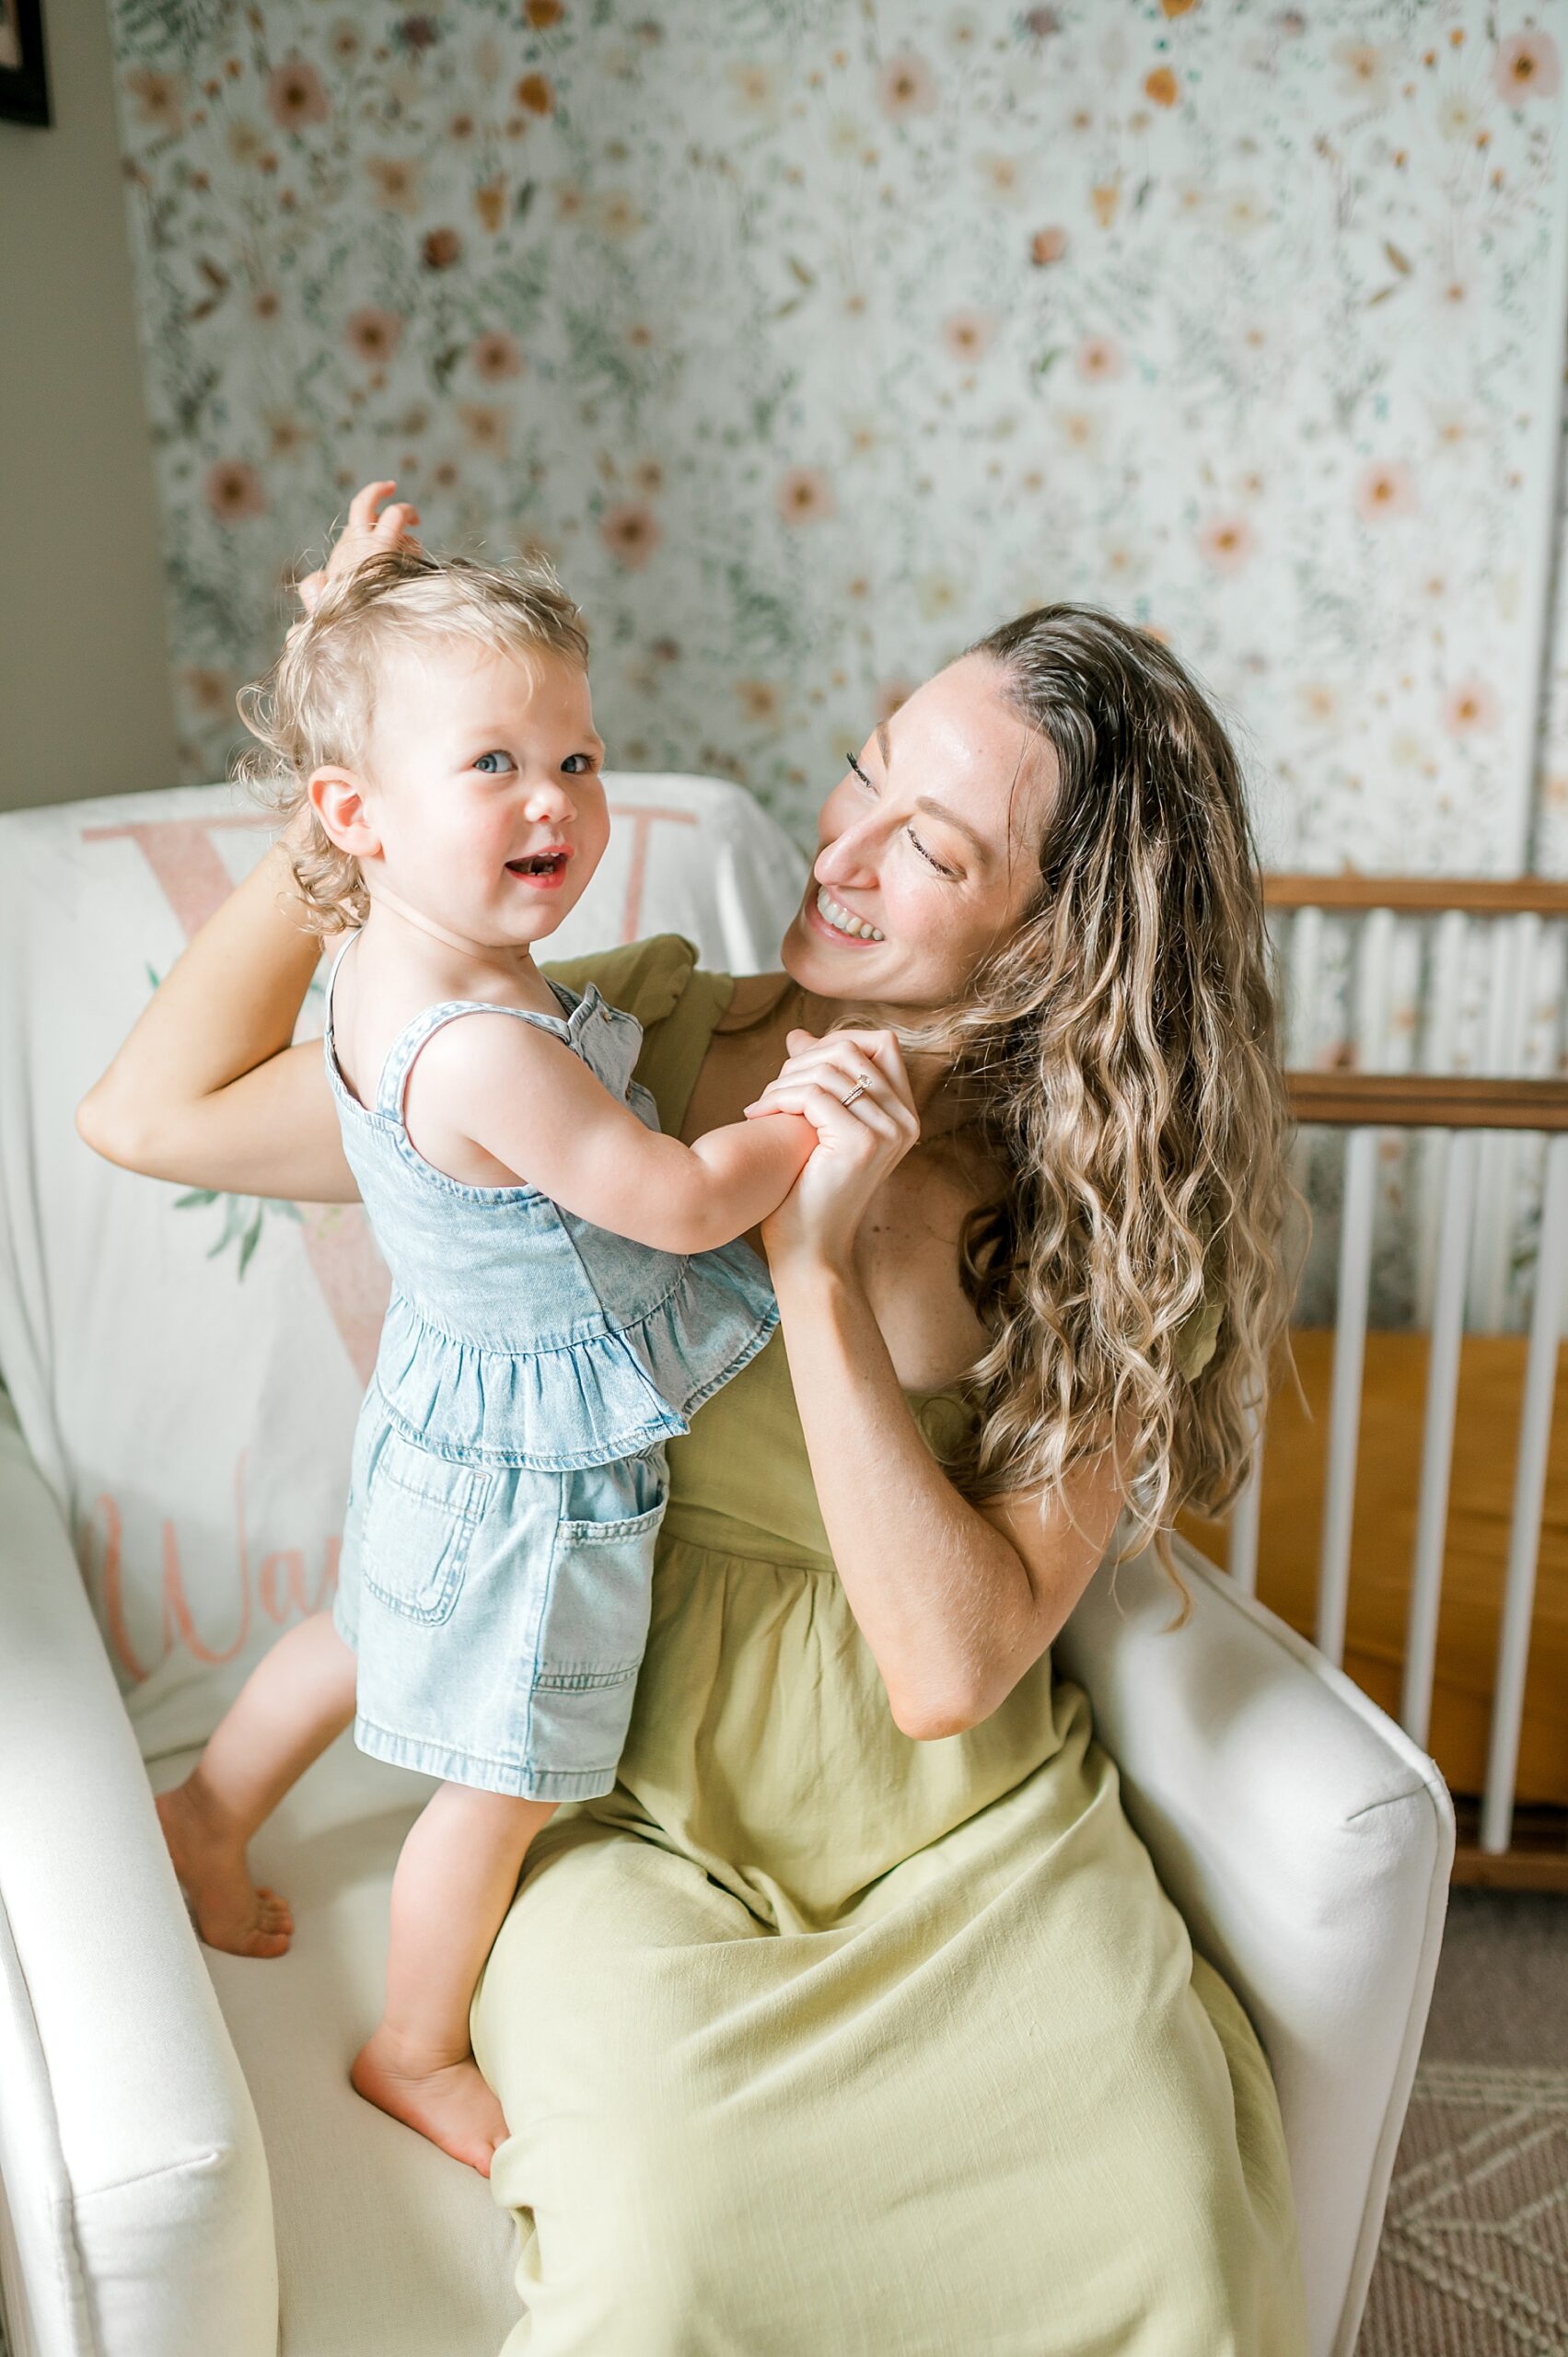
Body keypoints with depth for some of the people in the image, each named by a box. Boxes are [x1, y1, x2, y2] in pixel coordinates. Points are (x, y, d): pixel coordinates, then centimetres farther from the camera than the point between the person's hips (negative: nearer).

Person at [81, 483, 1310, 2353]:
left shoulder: (1111, 1223, -10)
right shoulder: (639, 1049, -10)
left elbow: (954, 1667, -19)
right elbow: (161, 1112, -13)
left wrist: (815, 1264, -26)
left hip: (965, 1836, 1)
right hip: (640, 1807, 0)